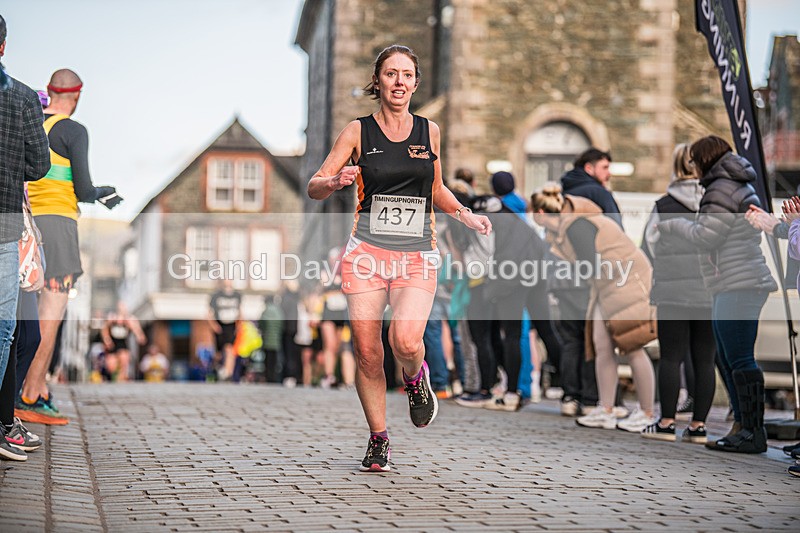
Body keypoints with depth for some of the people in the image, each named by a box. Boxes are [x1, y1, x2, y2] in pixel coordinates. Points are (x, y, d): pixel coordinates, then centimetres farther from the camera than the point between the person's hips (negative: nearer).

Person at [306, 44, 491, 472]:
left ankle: (416, 377, 16)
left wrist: (467, 216, 9)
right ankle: (378, 440, 14)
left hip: (416, 256, 1)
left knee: (405, 341, -21)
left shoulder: (429, 132, 11)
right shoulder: (358, 131, 4)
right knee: (366, 352, -5)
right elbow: (314, 187, 3)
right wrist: (336, 181, -19)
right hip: (366, 252, 0)